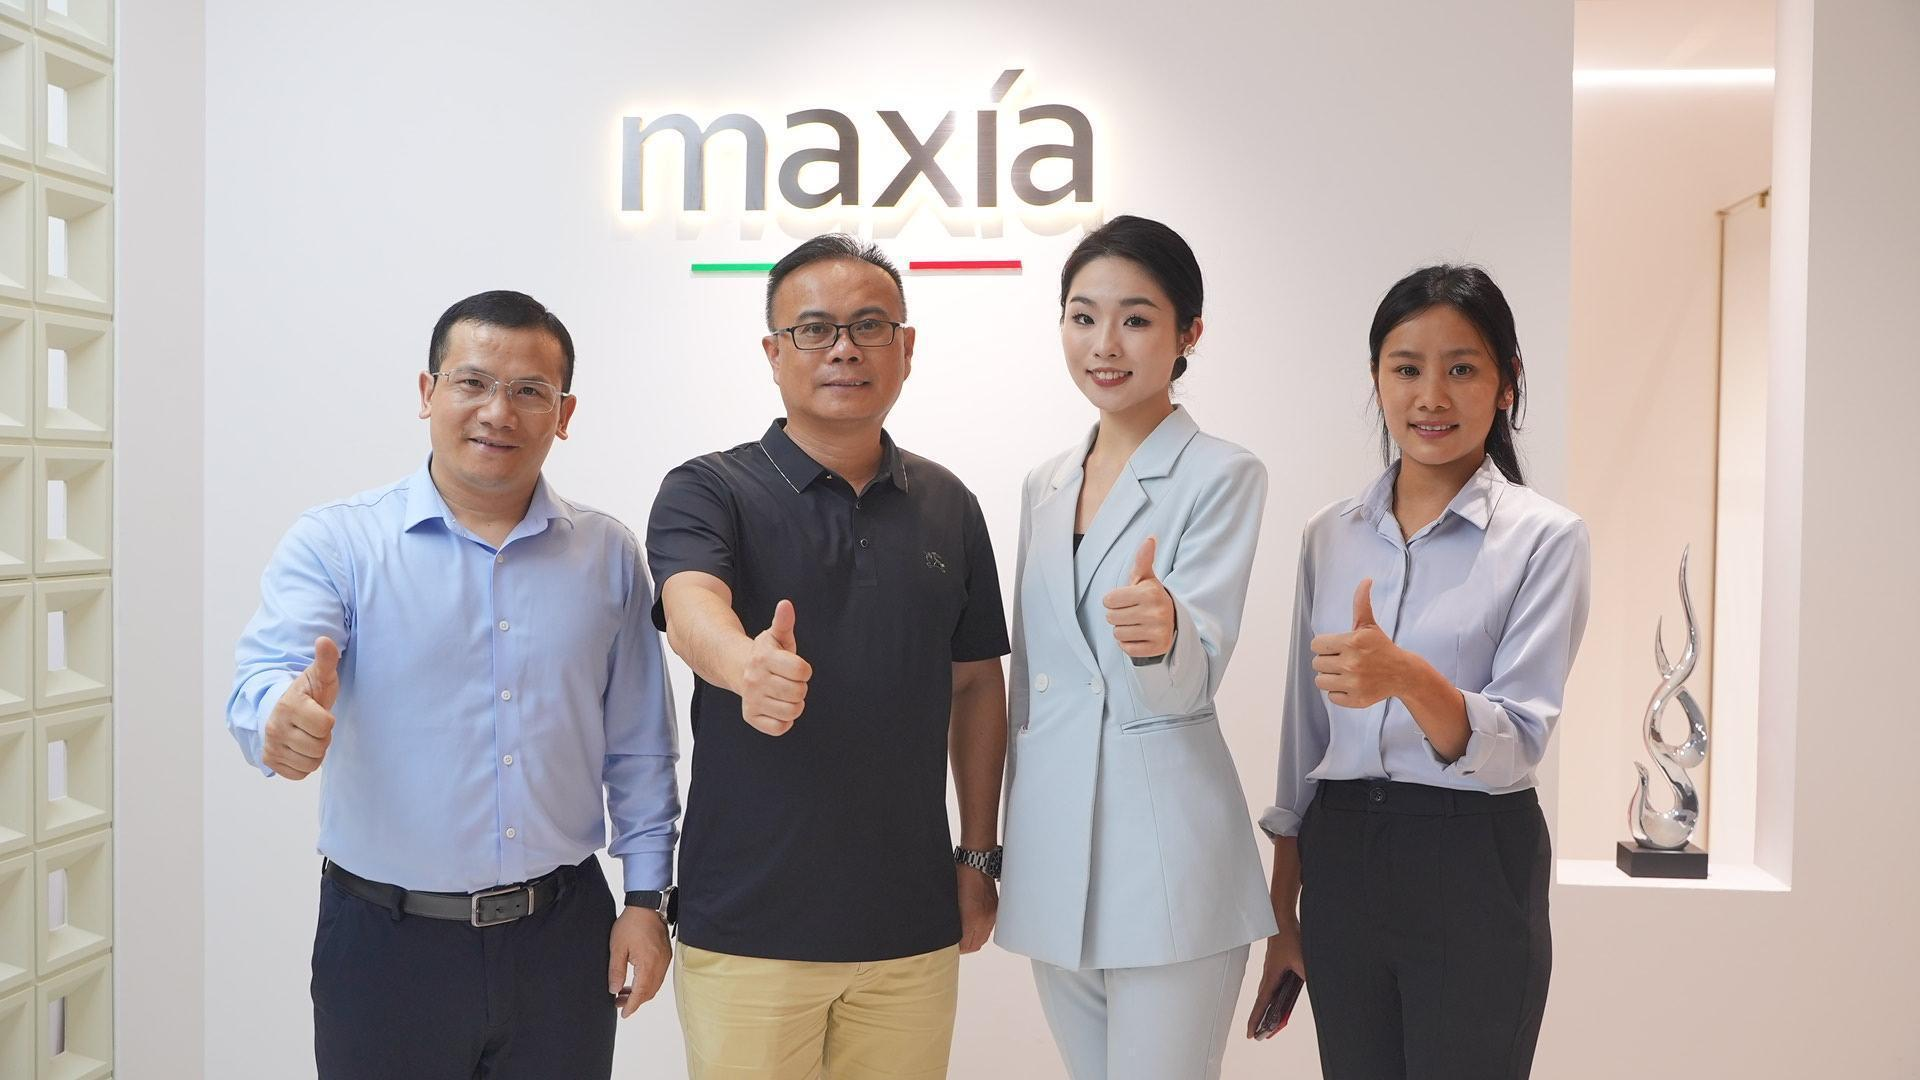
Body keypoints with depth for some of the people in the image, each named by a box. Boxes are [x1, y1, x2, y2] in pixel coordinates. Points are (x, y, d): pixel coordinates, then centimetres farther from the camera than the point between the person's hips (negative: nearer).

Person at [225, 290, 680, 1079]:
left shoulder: (608, 555, 3)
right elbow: (262, 679, -19)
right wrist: (285, 715, -41)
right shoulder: (335, 542, -4)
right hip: (386, 942, -1)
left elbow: (637, 747, 6)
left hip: (563, 936, 2)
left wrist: (647, 897, 3)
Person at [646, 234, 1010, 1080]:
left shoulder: (949, 508, 5)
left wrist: (979, 855, 9)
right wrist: (748, 664, -48)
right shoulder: (708, 492, -6)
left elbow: (976, 684, 11)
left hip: (912, 923, 3)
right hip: (749, 923, -3)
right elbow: (691, 611, -26)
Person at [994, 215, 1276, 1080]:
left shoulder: (1222, 475, -7)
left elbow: (1194, 678, -15)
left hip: (1165, 865, -6)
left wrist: (1160, 632, -38)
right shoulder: (1044, 485, 11)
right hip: (1051, 854, 6)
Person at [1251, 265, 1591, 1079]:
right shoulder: (1330, 535, 5)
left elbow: (1516, 745, -14)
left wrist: (1405, 676, -34)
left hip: (1473, 867, -3)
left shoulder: (1545, 537, -7)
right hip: (1340, 860, 4)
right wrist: (1282, 912, 12)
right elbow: (1302, 733, 10)